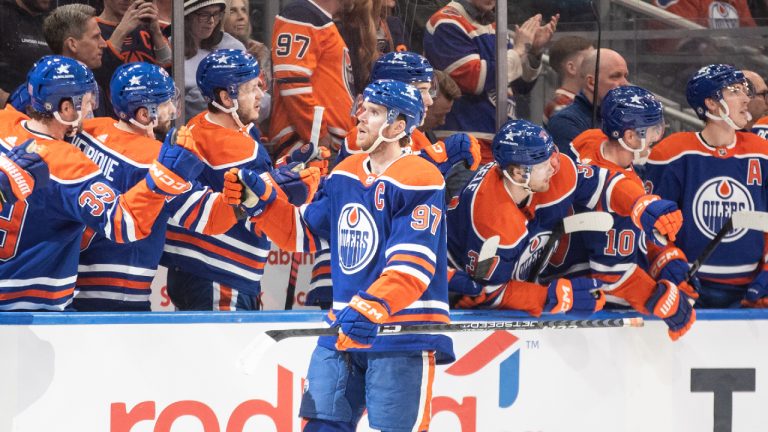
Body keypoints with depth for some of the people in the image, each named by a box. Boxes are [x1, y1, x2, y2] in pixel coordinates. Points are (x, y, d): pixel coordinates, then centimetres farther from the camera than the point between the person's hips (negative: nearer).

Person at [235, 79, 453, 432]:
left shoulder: (419, 181, -12)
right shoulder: (345, 174, 12)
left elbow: (412, 266, -21)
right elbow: (303, 232, 21)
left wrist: (371, 308, -33)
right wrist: (261, 202, 6)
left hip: (402, 336, -7)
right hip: (342, 332, 8)